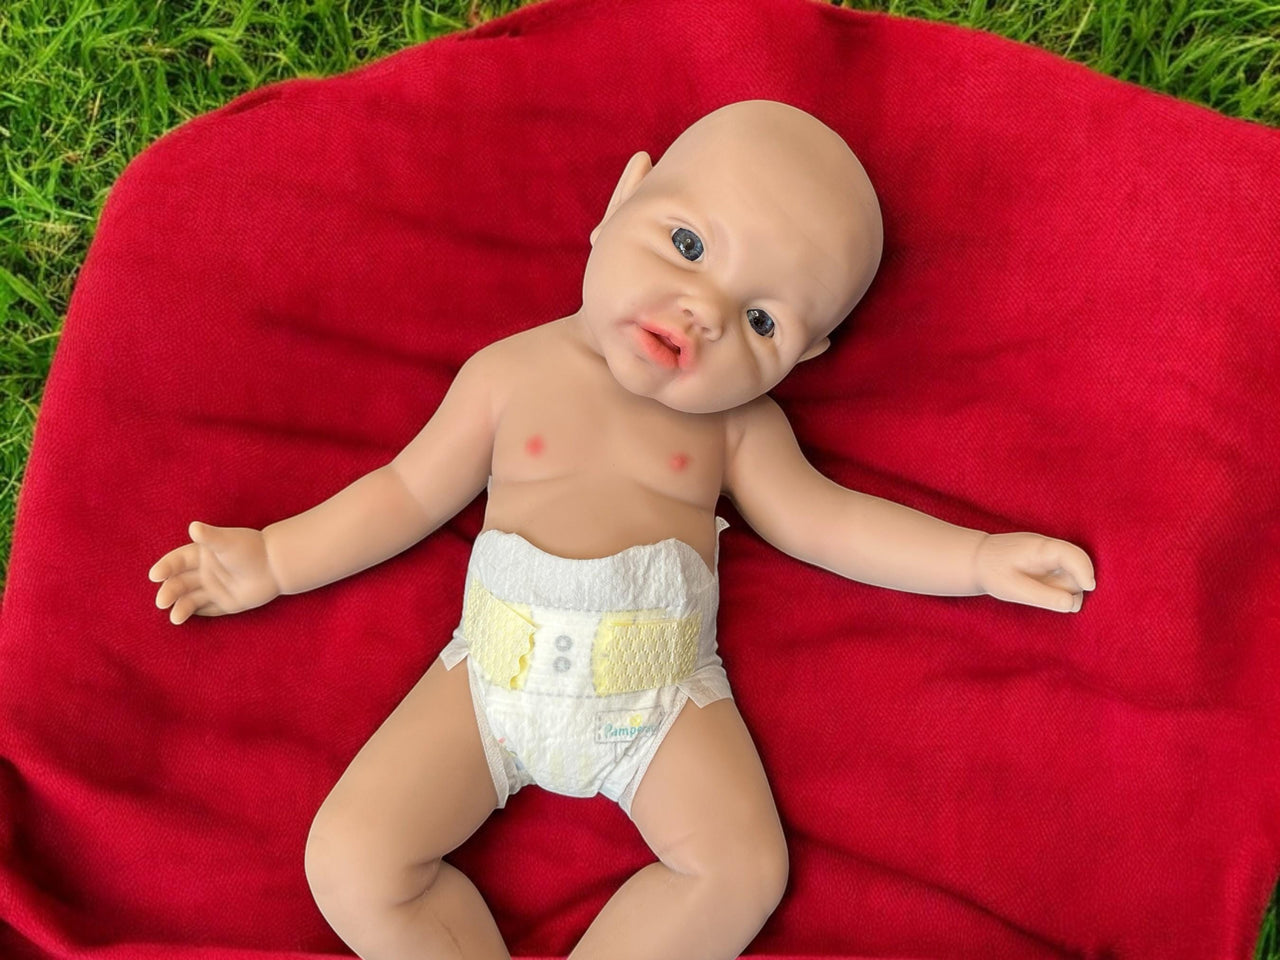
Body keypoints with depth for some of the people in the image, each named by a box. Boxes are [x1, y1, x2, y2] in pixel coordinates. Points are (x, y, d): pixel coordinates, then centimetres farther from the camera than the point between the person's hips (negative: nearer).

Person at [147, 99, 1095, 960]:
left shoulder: (739, 423, 4)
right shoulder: (510, 372, 2)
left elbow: (820, 517, 7)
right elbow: (410, 492, 9)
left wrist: (980, 558, -1)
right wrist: (272, 559, 8)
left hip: (662, 687, 1)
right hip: (498, 671, 0)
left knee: (745, 867, -20)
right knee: (349, 863, -14)